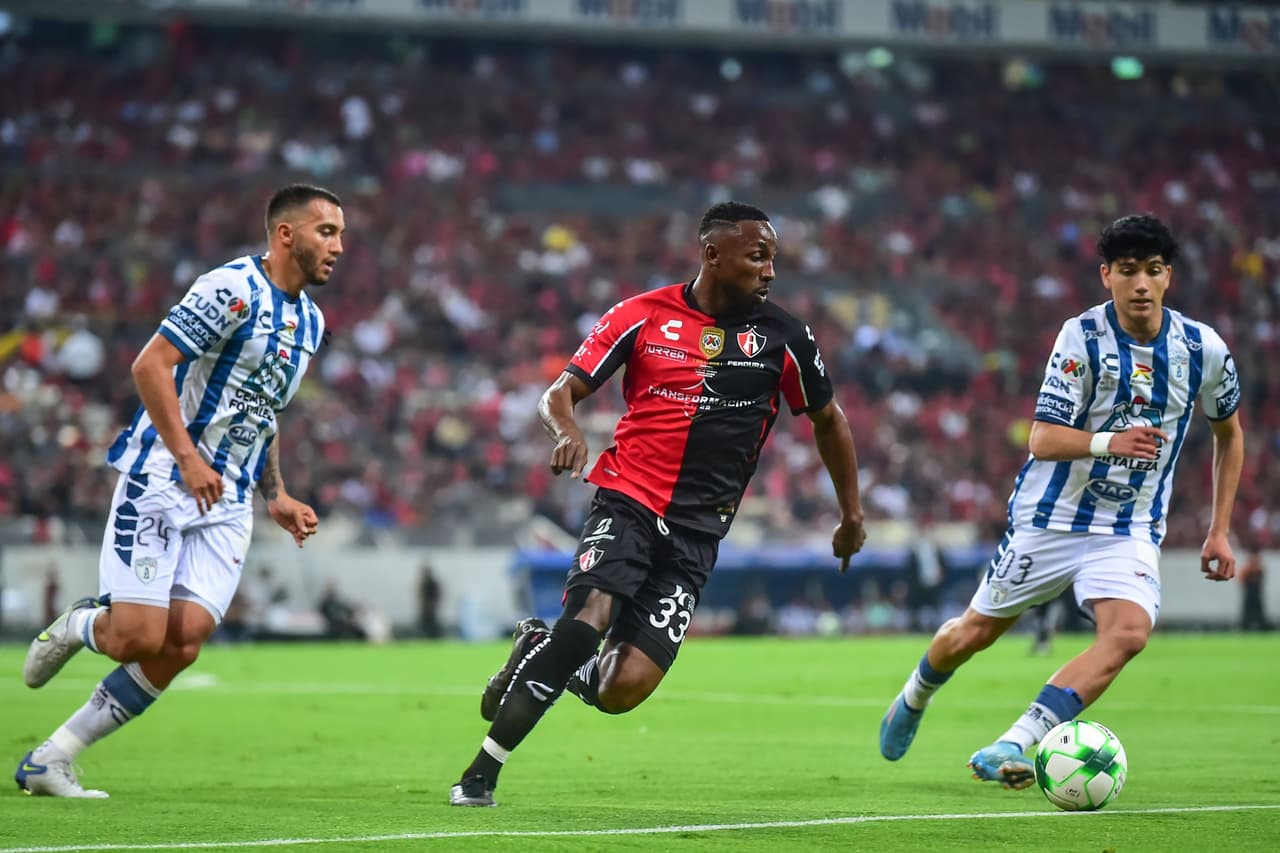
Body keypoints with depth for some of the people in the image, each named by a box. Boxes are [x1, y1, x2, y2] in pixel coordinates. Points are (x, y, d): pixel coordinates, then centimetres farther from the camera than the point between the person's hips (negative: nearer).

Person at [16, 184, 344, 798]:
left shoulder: (310, 320, 16)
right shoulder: (234, 288, -12)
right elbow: (150, 366, -17)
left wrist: (276, 497, 19)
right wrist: (187, 458, -21)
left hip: (225, 504, 7)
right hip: (162, 484, -7)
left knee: (182, 644, -9)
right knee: (138, 638, -14)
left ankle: (49, 760, 1)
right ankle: (76, 625, 23)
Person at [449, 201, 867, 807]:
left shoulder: (782, 337, 6)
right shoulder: (644, 315, 2)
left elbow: (827, 419, 22)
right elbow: (559, 394, 3)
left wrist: (852, 512, 24)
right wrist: (568, 432, -19)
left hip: (696, 533, 2)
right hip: (627, 501, -2)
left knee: (623, 690, -13)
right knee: (592, 616, -29)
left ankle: (540, 649, 22)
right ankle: (482, 772, -16)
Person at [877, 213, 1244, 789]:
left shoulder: (1203, 350, -5)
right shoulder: (1082, 336, -14)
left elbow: (1229, 431, 14)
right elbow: (1043, 440, -19)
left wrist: (1220, 531, 10)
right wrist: (1108, 443, -38)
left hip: (1130, 531, 1)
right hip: (1050, 518, -1)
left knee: (1130, 631, -27)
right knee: (976, 632, 9)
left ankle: (1012, 746, -30)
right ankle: (913, 699, 44)